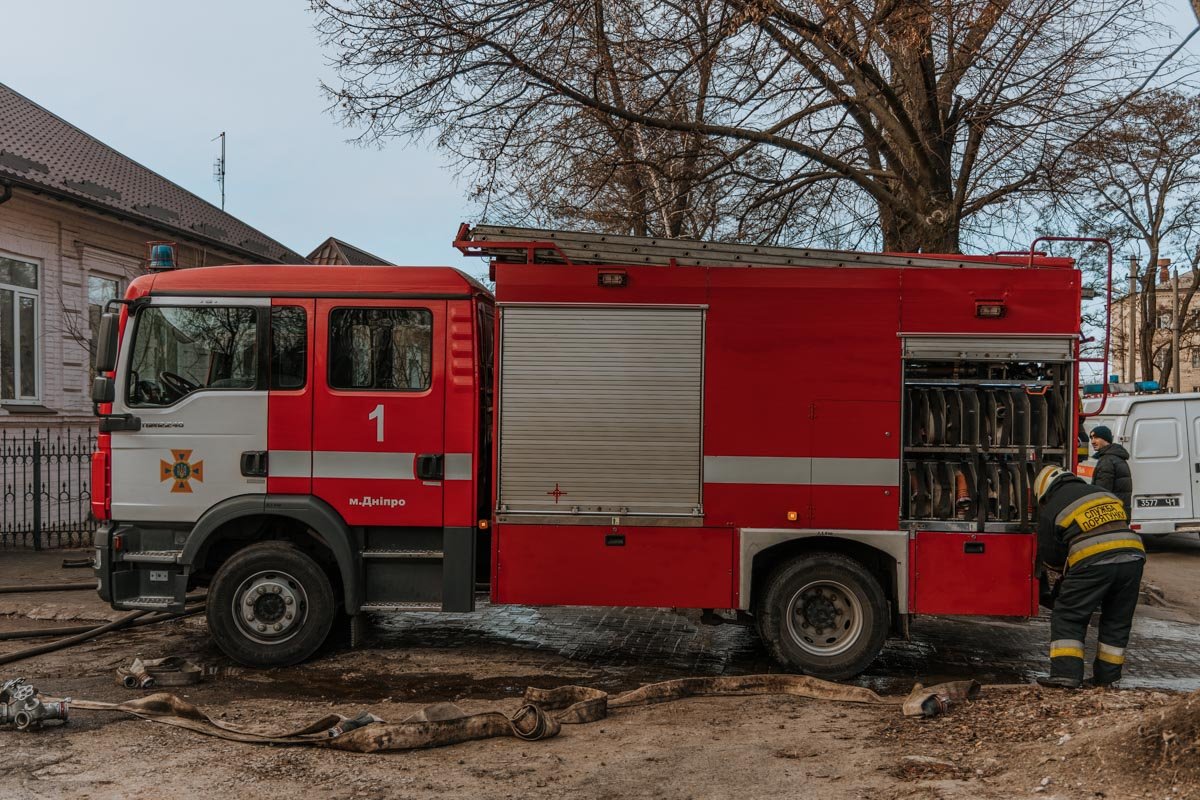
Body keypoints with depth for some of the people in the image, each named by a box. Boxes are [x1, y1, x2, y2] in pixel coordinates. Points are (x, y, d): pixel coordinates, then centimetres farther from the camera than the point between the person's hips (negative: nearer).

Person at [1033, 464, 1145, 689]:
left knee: (1067, 617, 6)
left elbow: (1050, 555, 13)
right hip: (1132, 556, 5)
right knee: (1117, 621, 17)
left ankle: (1066, 674, -1)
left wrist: (1058, 578, 33)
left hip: (1092, 563, -5)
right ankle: (1107, 677, 23)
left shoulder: (1050, 509, 11)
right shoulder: (1105, 494, 25)